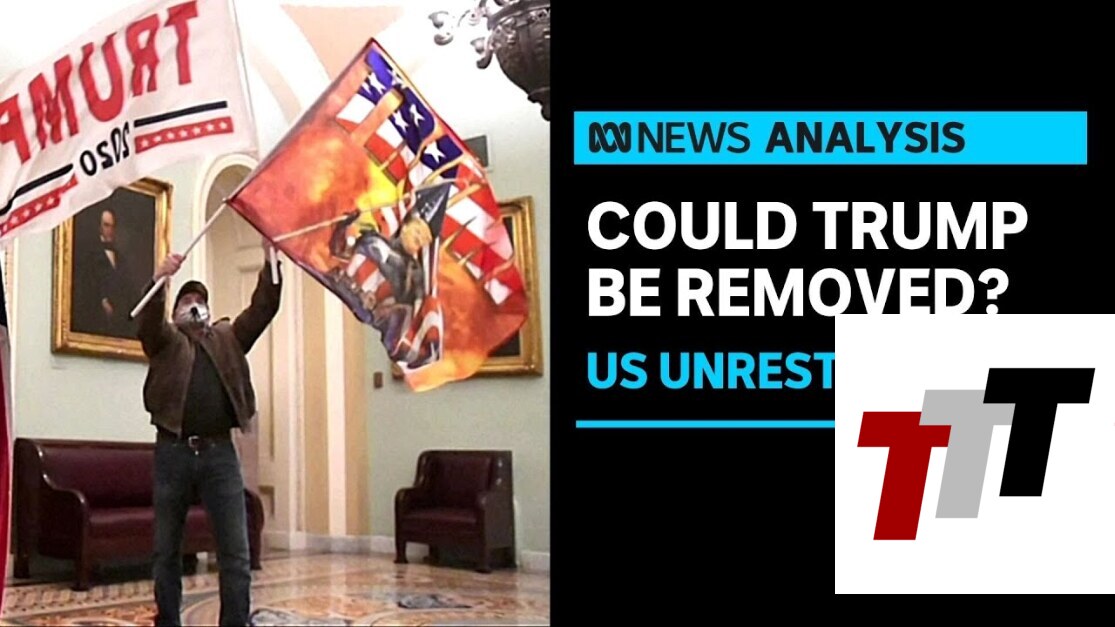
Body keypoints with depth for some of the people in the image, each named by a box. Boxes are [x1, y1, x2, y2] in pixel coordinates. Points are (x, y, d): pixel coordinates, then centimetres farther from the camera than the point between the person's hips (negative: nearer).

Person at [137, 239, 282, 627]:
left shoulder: (228, 337, 18)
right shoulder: (165, 339, 13)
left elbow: (263, 310, 6)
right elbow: (147, 321, -9)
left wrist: (270, 263, -9)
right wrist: (159, 280, -27)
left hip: (220, 452, 1)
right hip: (173, 452, -1)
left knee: (236, 553, -3)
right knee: (166, 551, 8)